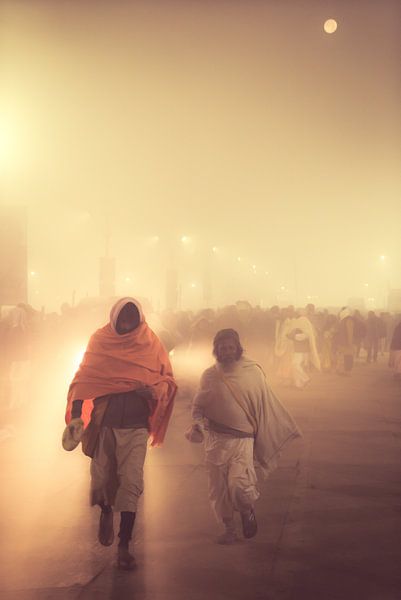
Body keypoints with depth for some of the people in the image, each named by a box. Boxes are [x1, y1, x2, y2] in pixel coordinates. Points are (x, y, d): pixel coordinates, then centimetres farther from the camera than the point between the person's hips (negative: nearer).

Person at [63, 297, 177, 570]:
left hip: (136, 426, -1)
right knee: (101, 478, 7)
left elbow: (168, 381, 5)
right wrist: (75, 416, -10)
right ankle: (106, 513, 42)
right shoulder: (100, 341, 0)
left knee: (131, 483, -6)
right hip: (103, 424, 1)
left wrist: (153, 390, -17)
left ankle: (124, 546, 3)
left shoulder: (151, 344, 0)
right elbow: (83, 380, 0)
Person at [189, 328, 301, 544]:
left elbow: (266, 404, 10)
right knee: (218, 488, 5)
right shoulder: (210, 376, 4)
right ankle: (229, 529, 26)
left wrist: (286, 429, 12)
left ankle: (248, 511, 16)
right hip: (216, 439, 2)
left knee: (238, 485, -17)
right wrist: (197, 421, -6)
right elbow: (198, 405, 15)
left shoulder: (253, 372, 1)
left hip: (242, 439, -2)